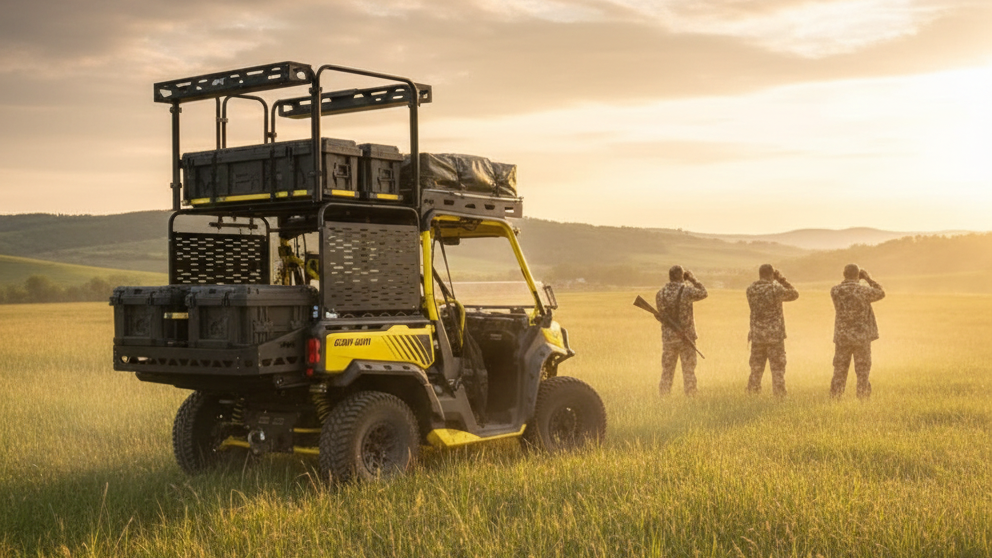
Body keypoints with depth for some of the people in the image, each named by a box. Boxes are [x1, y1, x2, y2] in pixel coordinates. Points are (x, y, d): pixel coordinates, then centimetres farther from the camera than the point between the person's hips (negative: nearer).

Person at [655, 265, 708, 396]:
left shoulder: (660, 294, -2)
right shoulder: (687, 291, -12)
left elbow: (661, 315, 6)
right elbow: (703, 293, 6)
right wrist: (693, 280, 14)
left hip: (668, 337, 3)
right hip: (686, 337, -3)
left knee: (667, 370, 10)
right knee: (688, 370, 5)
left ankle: (664, 396, 10)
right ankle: (690, 395, 6)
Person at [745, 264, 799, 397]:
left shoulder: (751, 290, 1)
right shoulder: (776, 289, -12)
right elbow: (794, 294, 4)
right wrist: (782, 280, 7)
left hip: (757, 335, 4)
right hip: (774, 334, -4)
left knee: (756, 368, 11)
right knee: (777, 368, 1)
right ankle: (779, 396, 0)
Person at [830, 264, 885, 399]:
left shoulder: (835, 291, -4)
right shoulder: (864, 290, -10)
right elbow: (881, 294, 9)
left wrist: (854, 281, 18)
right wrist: (869, 279, 14)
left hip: (842, 337, 2)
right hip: (862, 337, -2)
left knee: (840, 371, 9)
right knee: (862, 371, 6)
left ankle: (835, 398, 7)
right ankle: (862, 397, 6)